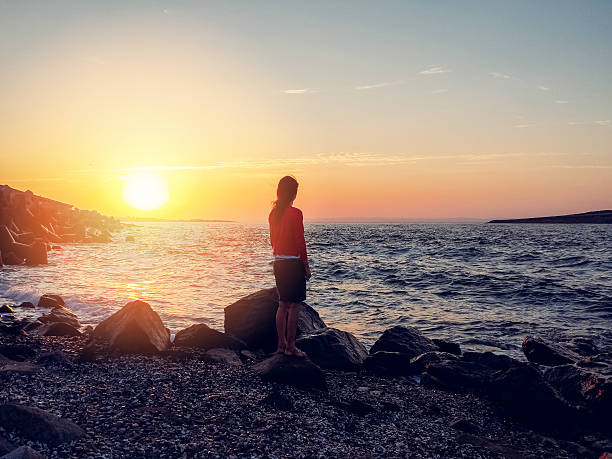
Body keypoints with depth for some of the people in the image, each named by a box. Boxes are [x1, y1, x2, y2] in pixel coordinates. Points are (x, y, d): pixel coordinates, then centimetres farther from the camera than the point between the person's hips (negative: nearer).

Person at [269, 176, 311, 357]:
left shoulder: (273, 213, 7)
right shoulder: (295, 213, -14)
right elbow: (300, 242, -14)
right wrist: (306, 266, -7)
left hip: (278, 263, 7)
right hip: (293, 263, -7)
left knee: (282, 304, 14)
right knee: (294, 306, 0)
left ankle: (281, 344, 19)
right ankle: (290, 347, 4)